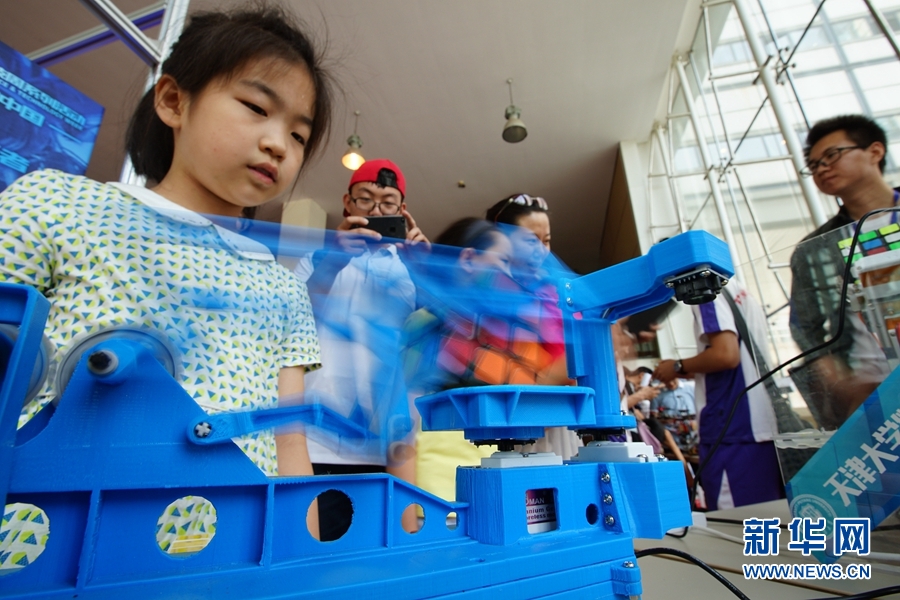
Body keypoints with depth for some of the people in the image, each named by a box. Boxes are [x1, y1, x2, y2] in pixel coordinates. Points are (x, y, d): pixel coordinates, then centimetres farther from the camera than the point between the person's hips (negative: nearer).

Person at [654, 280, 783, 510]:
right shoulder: (742, 293, 19)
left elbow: (726, 354, -20)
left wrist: (678, 367, -6)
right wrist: (690, 372, 21)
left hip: (732, 431, -9)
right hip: (762, 426, 9)